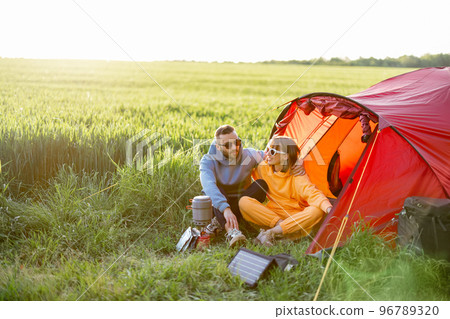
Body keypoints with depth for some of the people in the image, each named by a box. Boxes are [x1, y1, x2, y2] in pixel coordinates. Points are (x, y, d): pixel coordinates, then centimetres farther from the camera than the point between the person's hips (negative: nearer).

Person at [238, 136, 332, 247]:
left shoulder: (297, 175, -10)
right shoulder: (263, 169, 1)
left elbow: (312, 193, -25)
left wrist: (329, 208, -44)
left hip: (296, 217, -2)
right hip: (271, 214, 2)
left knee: (317, 211, -33)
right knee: (244, 201, -21)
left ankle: (271, 232, -35)